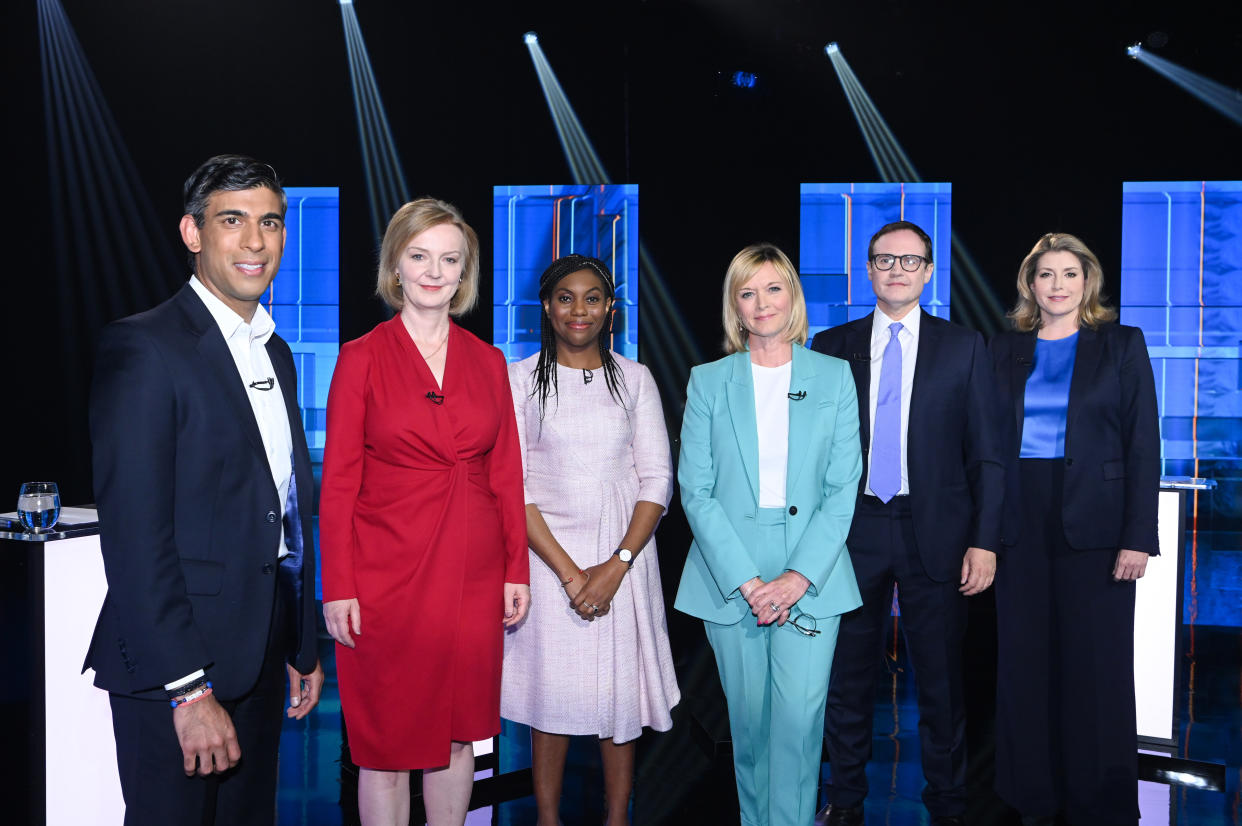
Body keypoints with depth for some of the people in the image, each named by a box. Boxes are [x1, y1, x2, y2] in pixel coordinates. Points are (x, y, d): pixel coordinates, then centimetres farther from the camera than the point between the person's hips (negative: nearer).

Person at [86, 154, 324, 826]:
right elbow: (134, 535, -18)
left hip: (261, 662, 8)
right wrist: (189, 690, -21)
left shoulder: (276, 353, 14)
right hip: (174, 668, -7)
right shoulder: (141, 348, -12)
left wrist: (302, 648, 17)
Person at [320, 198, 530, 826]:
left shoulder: (487, 362, 8)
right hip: (388, 574, -3)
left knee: (459, 733, 12)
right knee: (387, 742, 5)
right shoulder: (362, 358, -1)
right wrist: (338, 588, -8)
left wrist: (516, 569, 6)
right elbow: (338, 482, -3)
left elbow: (506, 476, 10)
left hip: (473, 576, 3)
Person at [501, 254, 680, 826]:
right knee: (550, 692, 3)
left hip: (624, 555, 1)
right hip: (547, 556, -1)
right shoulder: (519, 379, 1)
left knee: (620, 693, 4)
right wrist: (568, 571, -12)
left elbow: (657, 479, 2)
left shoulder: (635, 379, 6)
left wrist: (617, 565, -10)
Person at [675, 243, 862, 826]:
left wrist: (799, 576, -9)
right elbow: (695, 490, 0)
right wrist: (745, 580, -10)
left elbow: (843, 488, 2)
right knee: (749, 718, 6)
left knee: (800, 714, -10)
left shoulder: (833, 376, 6)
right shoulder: (707, 381, 5)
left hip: (810, 578, 0)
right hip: (730, 576, 1)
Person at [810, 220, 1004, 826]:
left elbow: (985, 452, 2)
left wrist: (985, 541, -5)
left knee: (941, 680, 6)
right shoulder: (831, 348, 6)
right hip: (853, 532, 1)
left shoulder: (964, 348, 4)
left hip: (935, 533, -1)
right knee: (849, 676, 9)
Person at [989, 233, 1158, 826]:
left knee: (1096, 667, 2)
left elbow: (1143, 446, -2)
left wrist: (1138, 536, -10)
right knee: (1025, 665, 7)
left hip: (1094, 527, -2)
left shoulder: (1122, 345, 3)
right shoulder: (1005, 351, 10)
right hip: (1021, 526, 3)